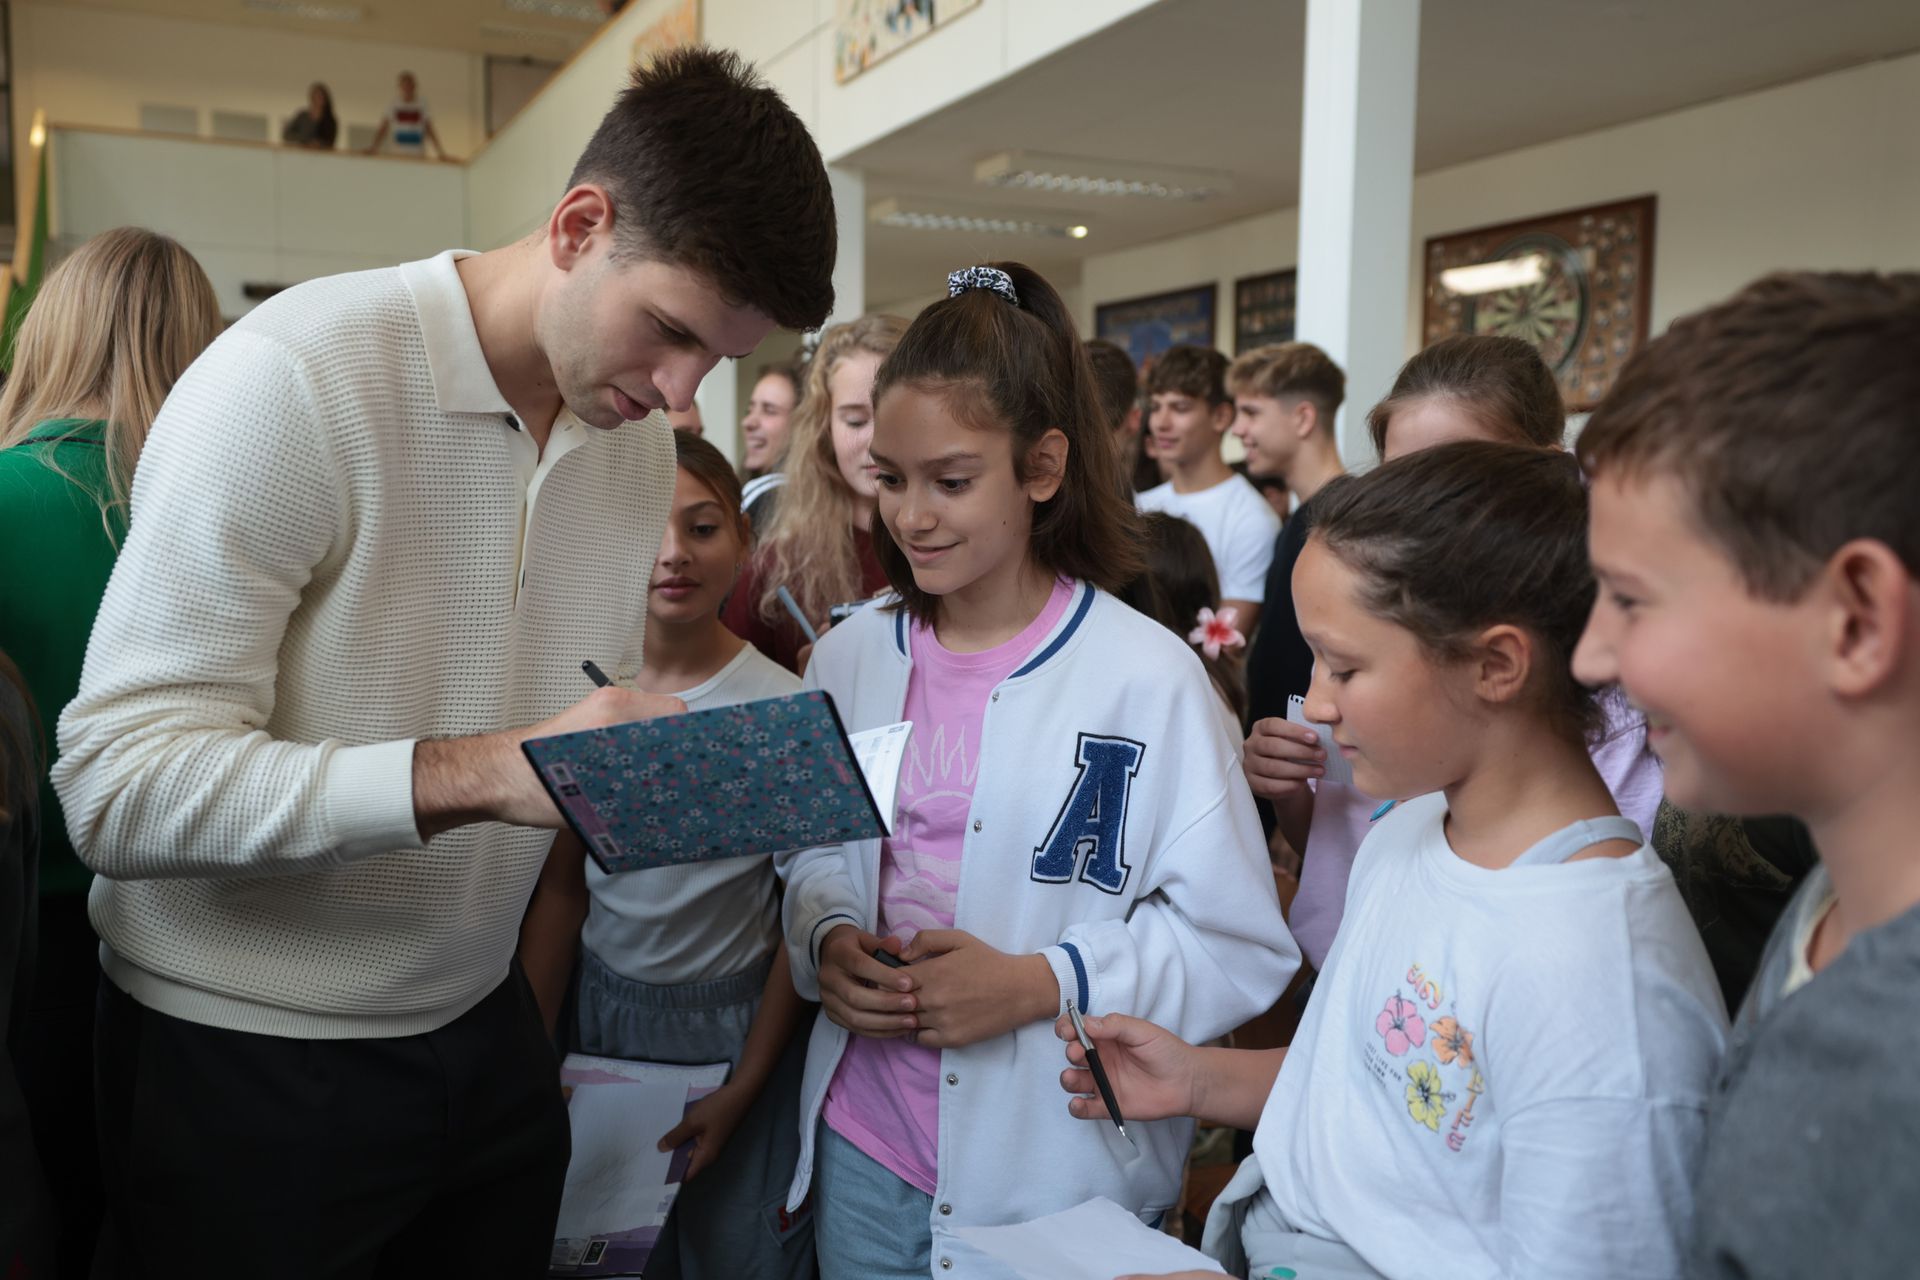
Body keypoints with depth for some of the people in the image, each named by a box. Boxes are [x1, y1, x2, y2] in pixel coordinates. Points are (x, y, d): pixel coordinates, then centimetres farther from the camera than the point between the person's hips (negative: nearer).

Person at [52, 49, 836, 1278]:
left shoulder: (645, 443, 0)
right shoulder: (293, 379, -19)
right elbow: (118, 784, -24)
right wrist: (473, 773, -35)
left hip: (483, 1029, 6)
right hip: (246, 1056, -5)